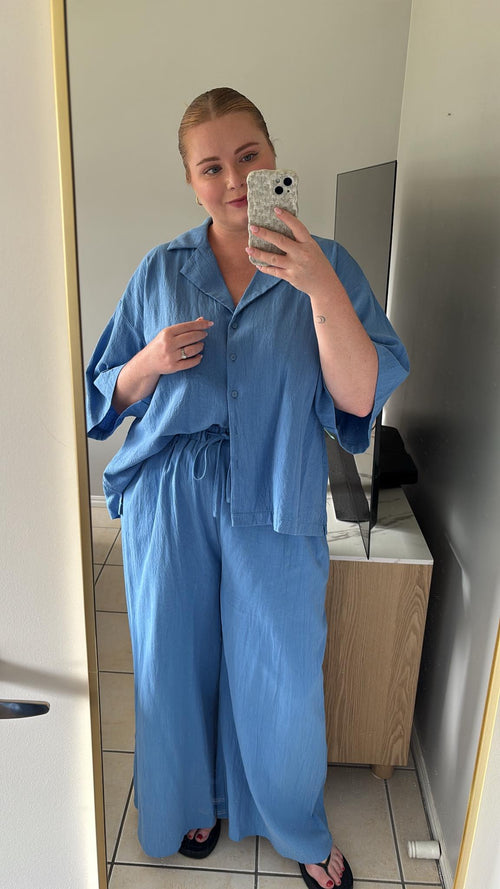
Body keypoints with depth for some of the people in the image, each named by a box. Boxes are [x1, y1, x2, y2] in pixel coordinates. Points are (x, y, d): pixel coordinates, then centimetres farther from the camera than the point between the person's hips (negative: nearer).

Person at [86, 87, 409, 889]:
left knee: (283, 679, 12)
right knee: (178, 663, 17)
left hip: (276, 508, -1)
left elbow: (360, 399, -12)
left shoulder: (326, 267, -2)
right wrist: (153, 360, -14)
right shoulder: (160, 272, 3)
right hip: (170, 506, 2)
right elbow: (111, 393, 8)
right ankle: (192, 801, 48)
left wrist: (322, 289, -25)